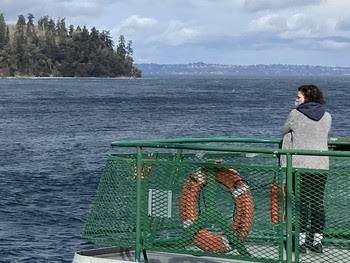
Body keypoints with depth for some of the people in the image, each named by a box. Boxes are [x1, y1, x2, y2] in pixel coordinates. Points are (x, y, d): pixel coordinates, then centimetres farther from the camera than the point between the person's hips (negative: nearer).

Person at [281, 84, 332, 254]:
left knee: (302, 203, 2)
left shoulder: (295, 114, -4)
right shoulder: (327, 117, 5)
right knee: (318, 203, 9)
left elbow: (285, 132, 10)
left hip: (299, 165, -3)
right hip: (321, 166, 3)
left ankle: (302, 240, 2)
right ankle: (317, 241, 12)